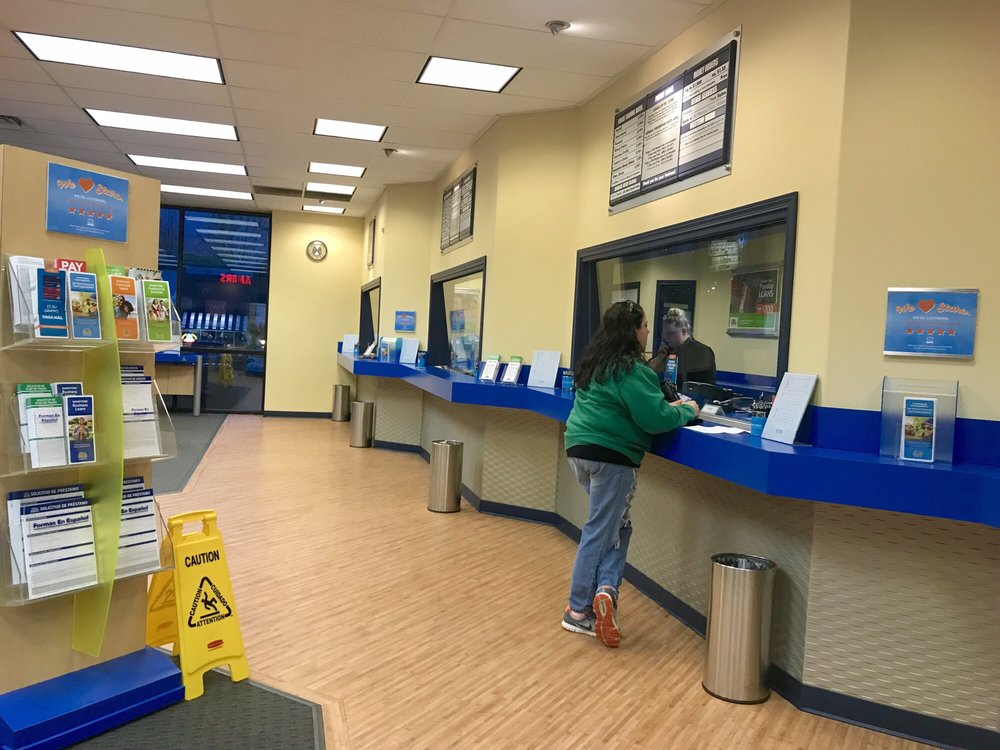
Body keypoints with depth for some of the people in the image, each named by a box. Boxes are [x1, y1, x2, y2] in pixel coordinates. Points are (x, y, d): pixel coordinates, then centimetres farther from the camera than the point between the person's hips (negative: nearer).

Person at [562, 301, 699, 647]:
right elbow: (655, 419, -18)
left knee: (617, 526, 17)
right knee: (600, 532, 2)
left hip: (580, 448, 8)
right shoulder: (630, 370, -15)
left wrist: (667, 408, 16)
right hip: (611, 456, -8)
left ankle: (604, 589, 7)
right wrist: (686, 411, 0)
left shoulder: (595, 362, 13)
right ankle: (578, 612, 11)